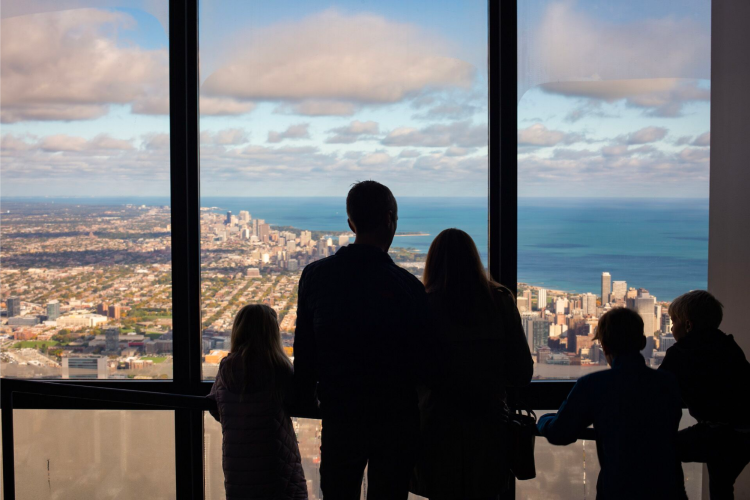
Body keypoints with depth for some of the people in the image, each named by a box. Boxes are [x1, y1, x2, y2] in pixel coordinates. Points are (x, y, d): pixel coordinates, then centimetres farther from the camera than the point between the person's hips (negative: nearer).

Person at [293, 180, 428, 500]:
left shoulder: (315, 275, -7)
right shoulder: (408, 286, -16)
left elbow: (304, 350, 0)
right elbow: (423, 357, -8)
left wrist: (306, 399, 13)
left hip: (339, 417, 2)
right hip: (396, 420, -2)